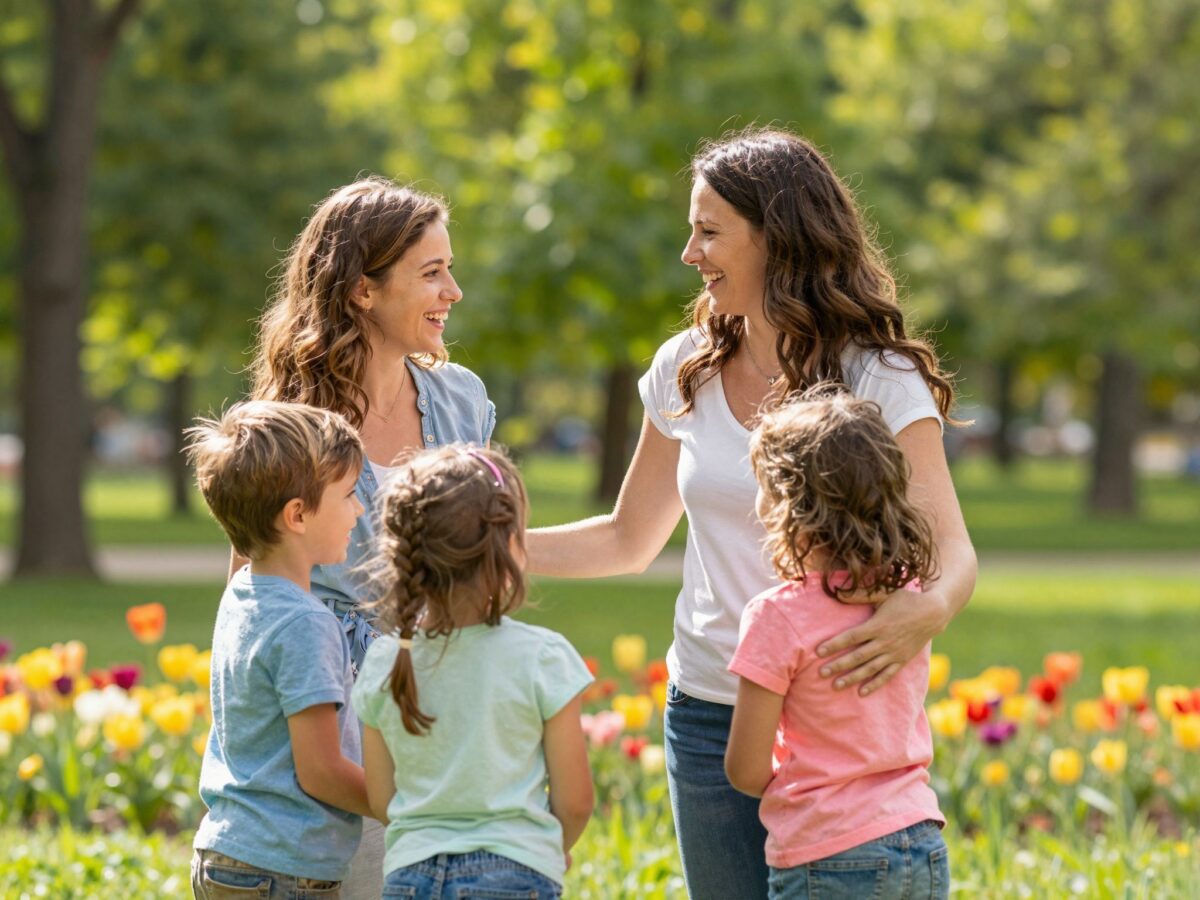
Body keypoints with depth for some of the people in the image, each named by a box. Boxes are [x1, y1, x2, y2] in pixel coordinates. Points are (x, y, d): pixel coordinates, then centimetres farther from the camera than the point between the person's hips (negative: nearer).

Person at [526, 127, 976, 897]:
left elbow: (952, 551, -15)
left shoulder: (878, 380, -7)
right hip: (710, 712, 4)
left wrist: (928, 610, -39)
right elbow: (630, 539, 18)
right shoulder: (688, 373, 7)